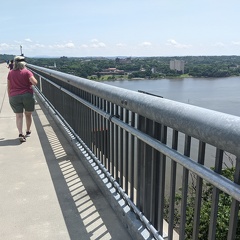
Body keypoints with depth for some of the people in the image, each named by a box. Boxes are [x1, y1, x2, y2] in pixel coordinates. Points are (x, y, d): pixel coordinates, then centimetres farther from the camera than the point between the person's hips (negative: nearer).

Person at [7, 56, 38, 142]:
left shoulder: (10, 73, 5)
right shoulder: (27, 72, -5)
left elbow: (8, 87, 9)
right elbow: (35, 82, -16)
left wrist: (10, 97, 18)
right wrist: (29, 81, 5)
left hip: (14, 97, 2)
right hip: (27, 96, -2)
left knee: (19, 116, 2)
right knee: (28, 115, 14)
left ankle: (20, 134, -12)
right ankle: (28, 131, 28)